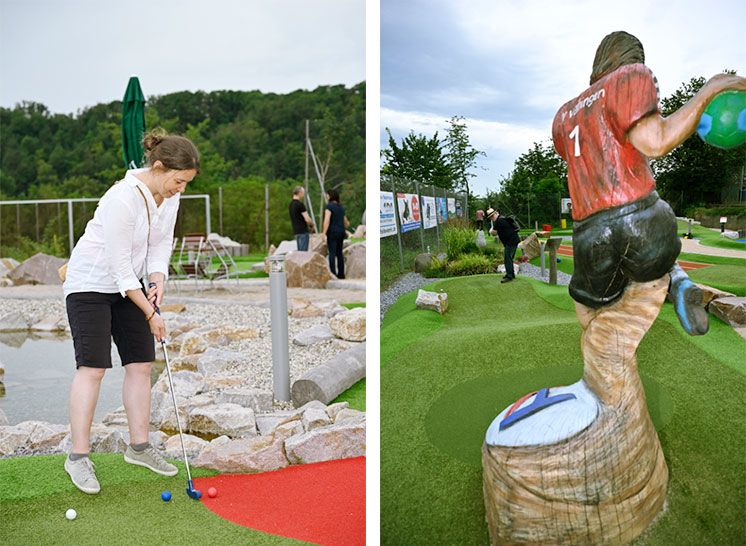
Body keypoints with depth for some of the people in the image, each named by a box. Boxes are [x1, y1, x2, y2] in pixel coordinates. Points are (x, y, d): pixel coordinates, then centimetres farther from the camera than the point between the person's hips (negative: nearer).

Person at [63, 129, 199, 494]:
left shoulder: (169, 195, -5)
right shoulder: (123, 200, -29)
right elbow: (119, 265, -26)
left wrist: (157, 280, -10)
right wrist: (150, 313, -20)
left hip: (128, 284, 8)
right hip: (91, 282, -8)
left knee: (141, 364, 5)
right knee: (92, 368, -10)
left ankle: (139, 446, 16)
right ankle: (78, 456, 1)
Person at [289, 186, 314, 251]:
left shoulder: (291, 204, 13)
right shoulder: (300, 204, -15)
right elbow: (307, 219, -19)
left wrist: (309, 223, 15)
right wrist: (312, 225, 1)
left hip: (296, 231, 9)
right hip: (303, 231, -9)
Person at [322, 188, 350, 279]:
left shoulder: (329, 206, -8)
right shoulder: (341, 208, 15)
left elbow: (327, 221, -20)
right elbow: (347, 223, 21)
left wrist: (324, 234, -21)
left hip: (332, 232, -7)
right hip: (341, 232, 7)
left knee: (332, 253, -8)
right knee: (339, 253, 12)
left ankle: (333, 274, -13)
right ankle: (341, 274, 13)